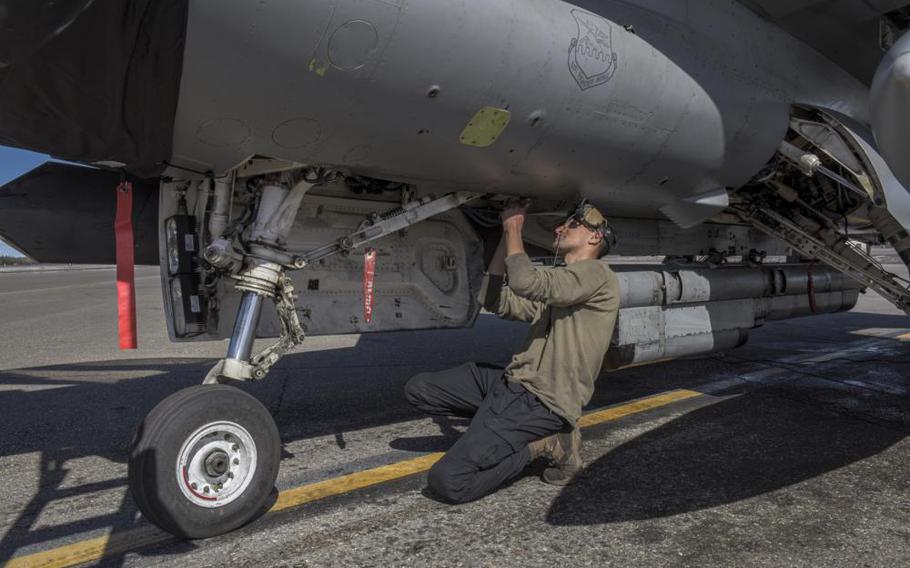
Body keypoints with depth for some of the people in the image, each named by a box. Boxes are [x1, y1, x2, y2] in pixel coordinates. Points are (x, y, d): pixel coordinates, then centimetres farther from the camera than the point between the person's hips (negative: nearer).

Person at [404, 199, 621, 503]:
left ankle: (543, 442, -3)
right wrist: (507, 235, 11)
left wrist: (513, 228, -9)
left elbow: (526, 282, -25)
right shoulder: (555, 285, 20)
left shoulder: (596, 273, -8)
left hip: (542, 401, -9)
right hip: (512, 379, 9)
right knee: (417, 389, 3)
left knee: (446, 482, -18)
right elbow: (494, 300, 14)